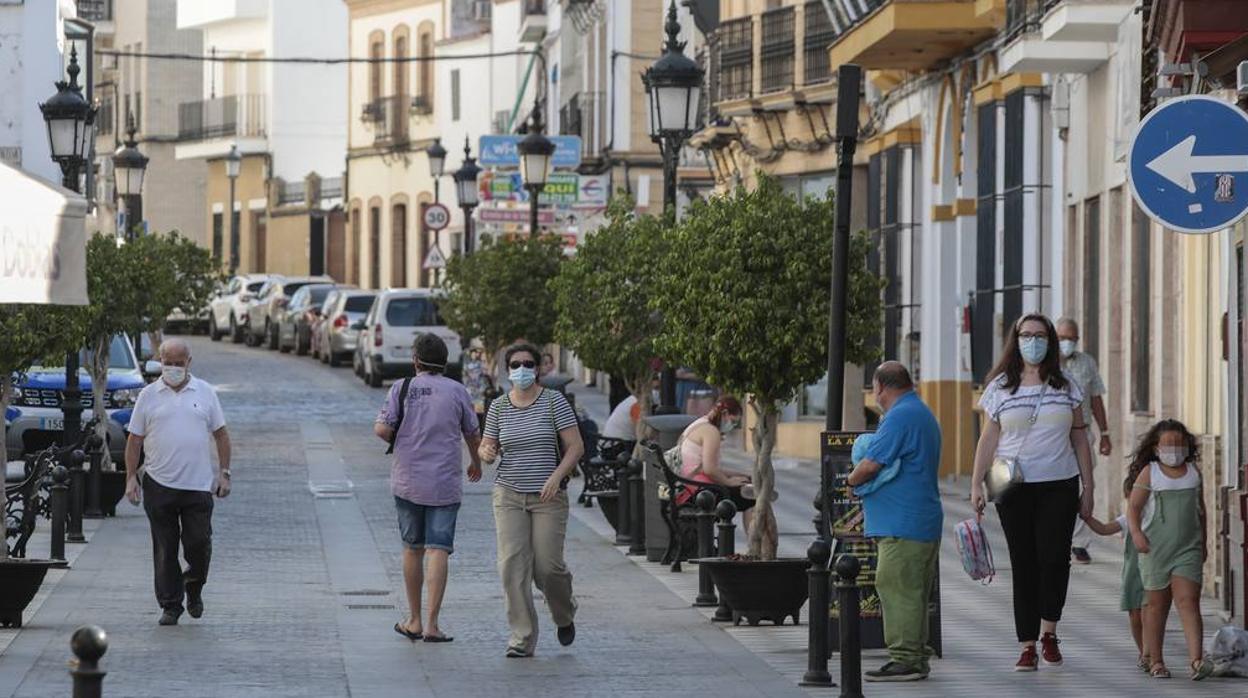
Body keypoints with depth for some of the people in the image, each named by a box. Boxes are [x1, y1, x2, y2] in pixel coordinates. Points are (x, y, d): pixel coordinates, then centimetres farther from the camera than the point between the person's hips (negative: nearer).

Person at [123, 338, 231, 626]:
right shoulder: (149, 396, 5)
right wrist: (131, 478, 0)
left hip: (198, 484, 0)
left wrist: (224, 473, 3)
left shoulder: (205, 393, 7)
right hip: (159, 484, 0)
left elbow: (221, 434, 10)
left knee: (199, 543, -1)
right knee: (165, 549, 2)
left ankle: (194, 588, 26)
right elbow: (135, 439, 7)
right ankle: (170, 605, 9)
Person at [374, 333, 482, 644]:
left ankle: (414, 621, 21)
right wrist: (476, 463, 28)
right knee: (438, 551, -4)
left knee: (412, 549, 14)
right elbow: (473, 434, 9)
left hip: (407, 482, 1)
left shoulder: (402, 388, -3)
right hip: (445, 484, -1)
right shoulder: (457, 391, -1)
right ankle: (432, 625, -12)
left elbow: (381, 429, -10)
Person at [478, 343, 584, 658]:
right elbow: (486, 447, 13)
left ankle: (565, 616, 28)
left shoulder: (554, 401, -2)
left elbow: (576, 446, -4)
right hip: (509, 495, 2)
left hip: (548, 497, -2)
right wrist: (487, 452, -11)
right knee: (512, 566, -9)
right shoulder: (498, 407, 6)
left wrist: (556, 476, -18)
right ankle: (522, 639, -5)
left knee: (548, 566, -5)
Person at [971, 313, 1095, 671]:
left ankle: (1049, 632, 10)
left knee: (1054, 558, -10)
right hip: (1014, 489, 0)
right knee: (1023, 564, 0)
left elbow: (1079, 439, 12)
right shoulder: (1000, 387, 6)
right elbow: (988, 440, 7)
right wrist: (976, 484, 0)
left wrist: (1088, 488, 9)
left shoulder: (1066, 386, 9)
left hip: (1059, 485, 0)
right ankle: (1027, 646, 4)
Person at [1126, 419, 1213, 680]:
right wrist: (1136, 533, -19)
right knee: (1157, 604, 6)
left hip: (1187, 549, 2)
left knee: (1188, 600, -11)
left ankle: (1195, 659, -22)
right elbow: (1134, 506, -3)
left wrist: (1204, 541, 23)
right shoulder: (1149, 473, 0)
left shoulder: (1193, 472, 10)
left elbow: (1200, 508, 21)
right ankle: (1155, 660, 16)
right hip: (1156, 548, -2)